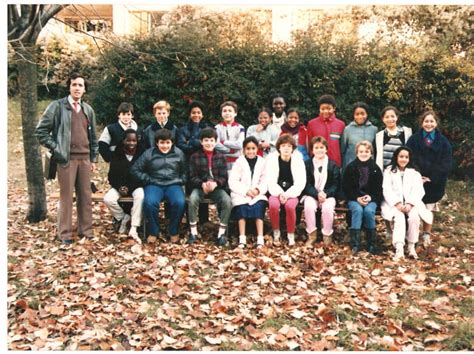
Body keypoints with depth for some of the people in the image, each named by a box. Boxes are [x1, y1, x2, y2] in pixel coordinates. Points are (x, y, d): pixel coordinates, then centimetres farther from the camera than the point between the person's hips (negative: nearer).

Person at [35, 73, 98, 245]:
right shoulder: (57, 106, -2)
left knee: (85, 195, 8)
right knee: (67, 196, 0)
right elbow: (40, 131, -3)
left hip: (85, 158, 5)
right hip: (67, 158, -5)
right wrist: (56, 149, -8)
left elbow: (93, 136, 18)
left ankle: (85, 229, 19)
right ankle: (65, 233, 10)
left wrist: (93, 158, 13)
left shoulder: (88, 110, 13)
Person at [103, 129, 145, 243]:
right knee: (108, 199, -26)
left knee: (140, 196, -37)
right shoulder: (116, 154, 5)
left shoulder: (141, 153, -2)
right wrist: (119, 187, -12)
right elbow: (112, 175, 7)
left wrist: (130, 187, -16)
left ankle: (133, 229, -33)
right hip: (120, 186, 3)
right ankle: (122, 217, 1)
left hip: (136, 186, -2)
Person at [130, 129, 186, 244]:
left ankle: (174, 231, -6)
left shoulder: (179, 153, 9)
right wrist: (148, 180, -4)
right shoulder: (148, 153, 3)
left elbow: (185, 171, 19)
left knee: (180, 203, -31)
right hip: (154, 185, -1)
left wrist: (180, 181, 1)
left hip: (173, 185, 1)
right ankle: (153, 232, -8)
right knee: (149, 202, -33)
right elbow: (135, 169, 4)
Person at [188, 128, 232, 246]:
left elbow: (224, 177, 2)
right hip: (200, 187, -1)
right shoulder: (195, 156, 5)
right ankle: (193, 232, -18)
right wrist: (203, 184, -22)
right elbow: (192, 177, 0)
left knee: (228, 201, -29)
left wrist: (215, 183, -21)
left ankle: (221, 233, -16)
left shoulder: (221, 157, 8)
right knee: (192, 199, -33)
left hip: (217, 187, 1)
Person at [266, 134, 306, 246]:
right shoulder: (272, 158, -1)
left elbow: (301, 182, -8)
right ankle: (276, 232, -8)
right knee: (273, 205, -31)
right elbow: (270, 181, -5)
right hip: (276, 192, 1)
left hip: (292, 192, 0)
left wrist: (288, 195, -19)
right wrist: (280, 193, -19)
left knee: (290, 206, -32)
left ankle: (291, 234, -10)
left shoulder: (298, 160, -2)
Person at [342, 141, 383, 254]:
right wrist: (357, 198, -13)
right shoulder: (351, 167, 2)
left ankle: (371, 244, -17)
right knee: (358, 210, -32)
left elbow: (379, 188, 6)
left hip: (371, 199, 1)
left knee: (369, 211, -30)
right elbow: (346, 187, 0)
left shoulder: (375, 168, 5)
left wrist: (370, 197, -13)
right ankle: (355, 244, -29)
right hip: (354, 198, -1)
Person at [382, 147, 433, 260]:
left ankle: (411, 246, -20)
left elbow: (418, 191, 3)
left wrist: (410, 204, -16)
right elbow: (387, 190, 0)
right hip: (394, 203, -1)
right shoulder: (389, 171, 11)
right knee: (399, 217, -32)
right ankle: (399, 248, -44)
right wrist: (398, 204, -16)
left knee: (414, 216, -31)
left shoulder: (414, 172, 16)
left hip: (411, 203, 2)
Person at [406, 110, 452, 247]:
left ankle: (426, 235, 22)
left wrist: (431, 178, -13)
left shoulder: (443, 142, 1)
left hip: (434, 183, 1)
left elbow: (446, 164, -4)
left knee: (429, 209, 10)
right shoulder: (413, 139, 1)